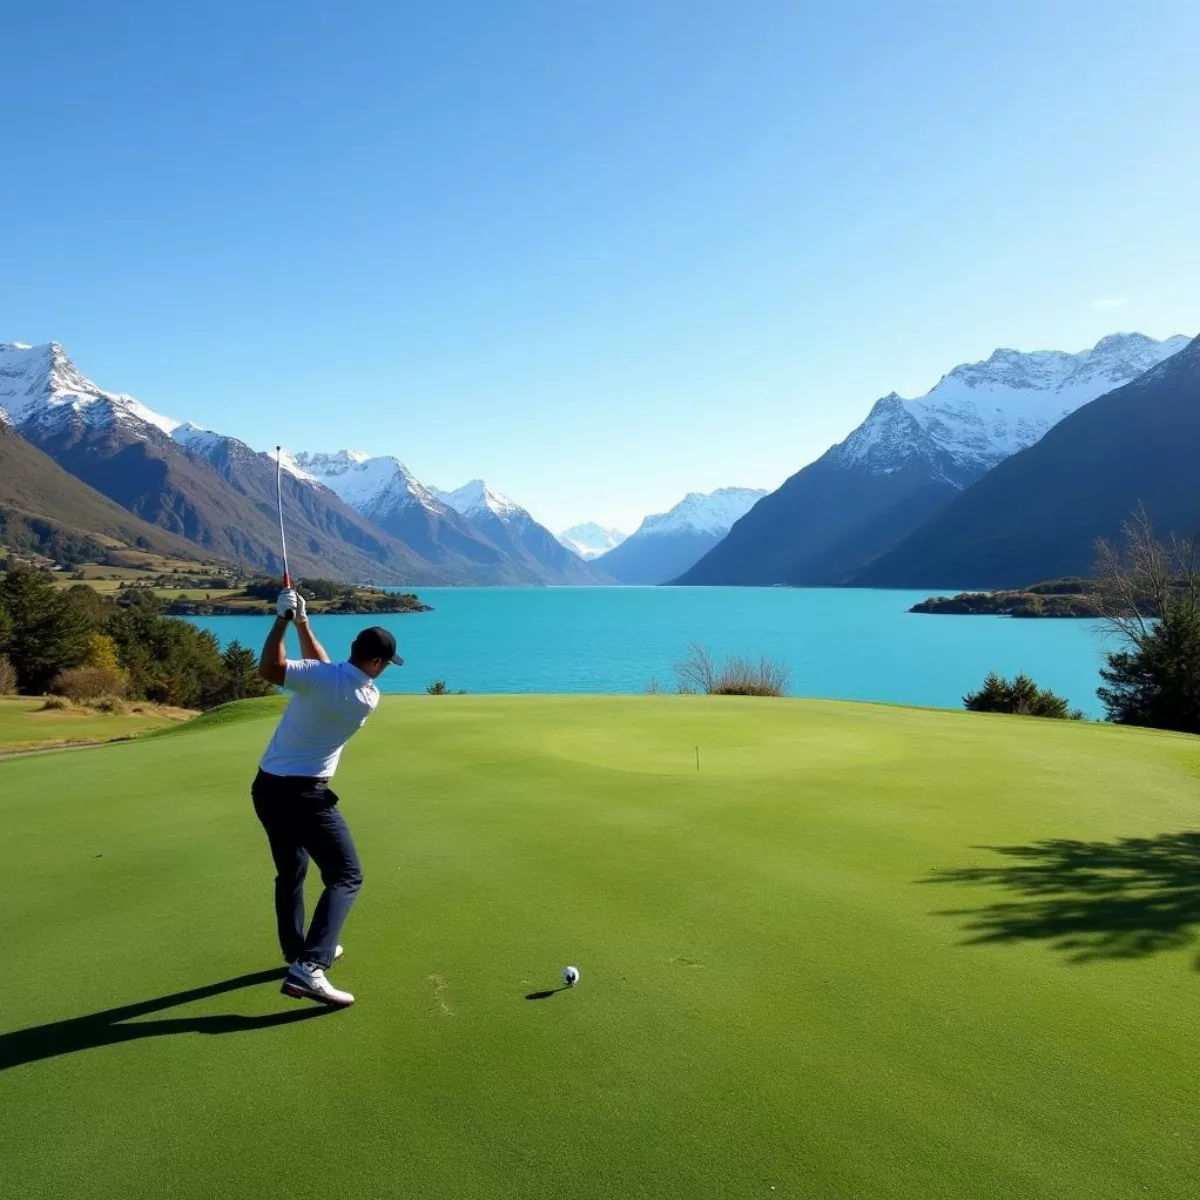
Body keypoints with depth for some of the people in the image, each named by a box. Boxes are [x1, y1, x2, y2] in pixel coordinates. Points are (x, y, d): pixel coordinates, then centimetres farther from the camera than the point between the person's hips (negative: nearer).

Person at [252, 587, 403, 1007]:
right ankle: (308, 969, -17)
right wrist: (302, 623, 6)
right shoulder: (368, 699, -6)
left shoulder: (317, 677, -10)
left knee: (290, 871, 22)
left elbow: (268, 668, -19)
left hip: (266, 787, 5)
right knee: (345, 876, -1)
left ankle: (298, 953, 37)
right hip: (305, 794, -5)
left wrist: (286, 618, -17)